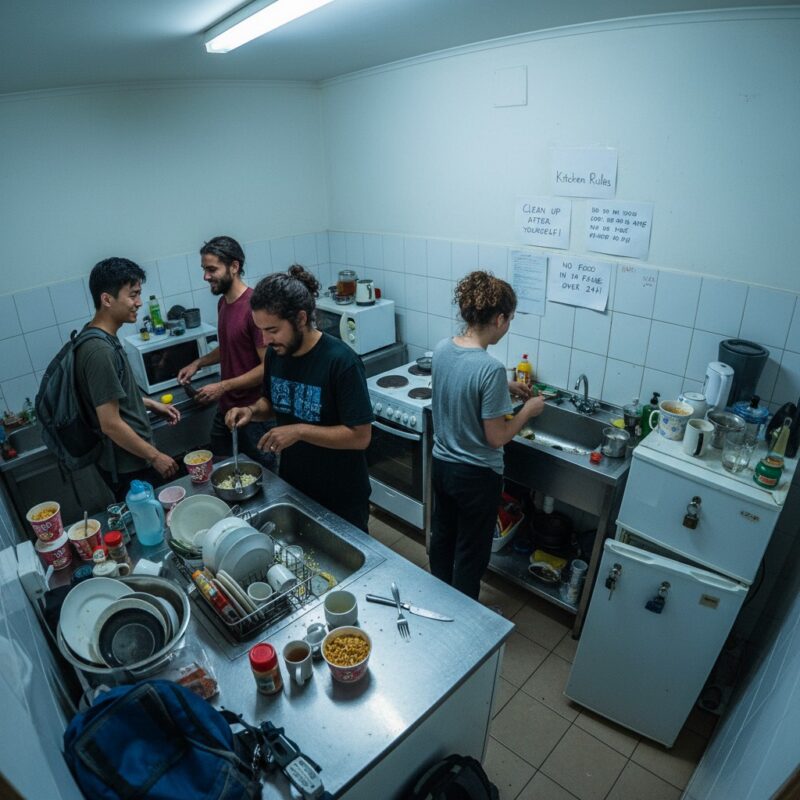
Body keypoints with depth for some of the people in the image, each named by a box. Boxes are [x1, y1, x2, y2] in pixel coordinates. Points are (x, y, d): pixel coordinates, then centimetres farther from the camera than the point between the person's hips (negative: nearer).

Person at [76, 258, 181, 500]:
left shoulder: (97, 337, 3)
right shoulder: (100, 351, -27)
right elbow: (110, 424, -26)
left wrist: (151, 404, 15)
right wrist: (155, 456, -18)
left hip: (128, 460, 9)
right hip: (129, 468, -9)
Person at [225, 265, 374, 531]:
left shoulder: (341, 361, -26)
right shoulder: (275, 353, -5)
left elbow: (360, 436, -25)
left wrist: (299, 431, -29)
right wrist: (252, 411, -9)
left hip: (341, 495, -6)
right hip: (291, 485, 6)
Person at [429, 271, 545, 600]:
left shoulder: (442, 348, -6)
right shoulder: (491, 368, -29)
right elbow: (496, 438, -21)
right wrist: (528, 410, -6)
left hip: (442, 464, 8)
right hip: (476, 475, -7)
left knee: (442, 537, 27)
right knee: (471, 553, 16)